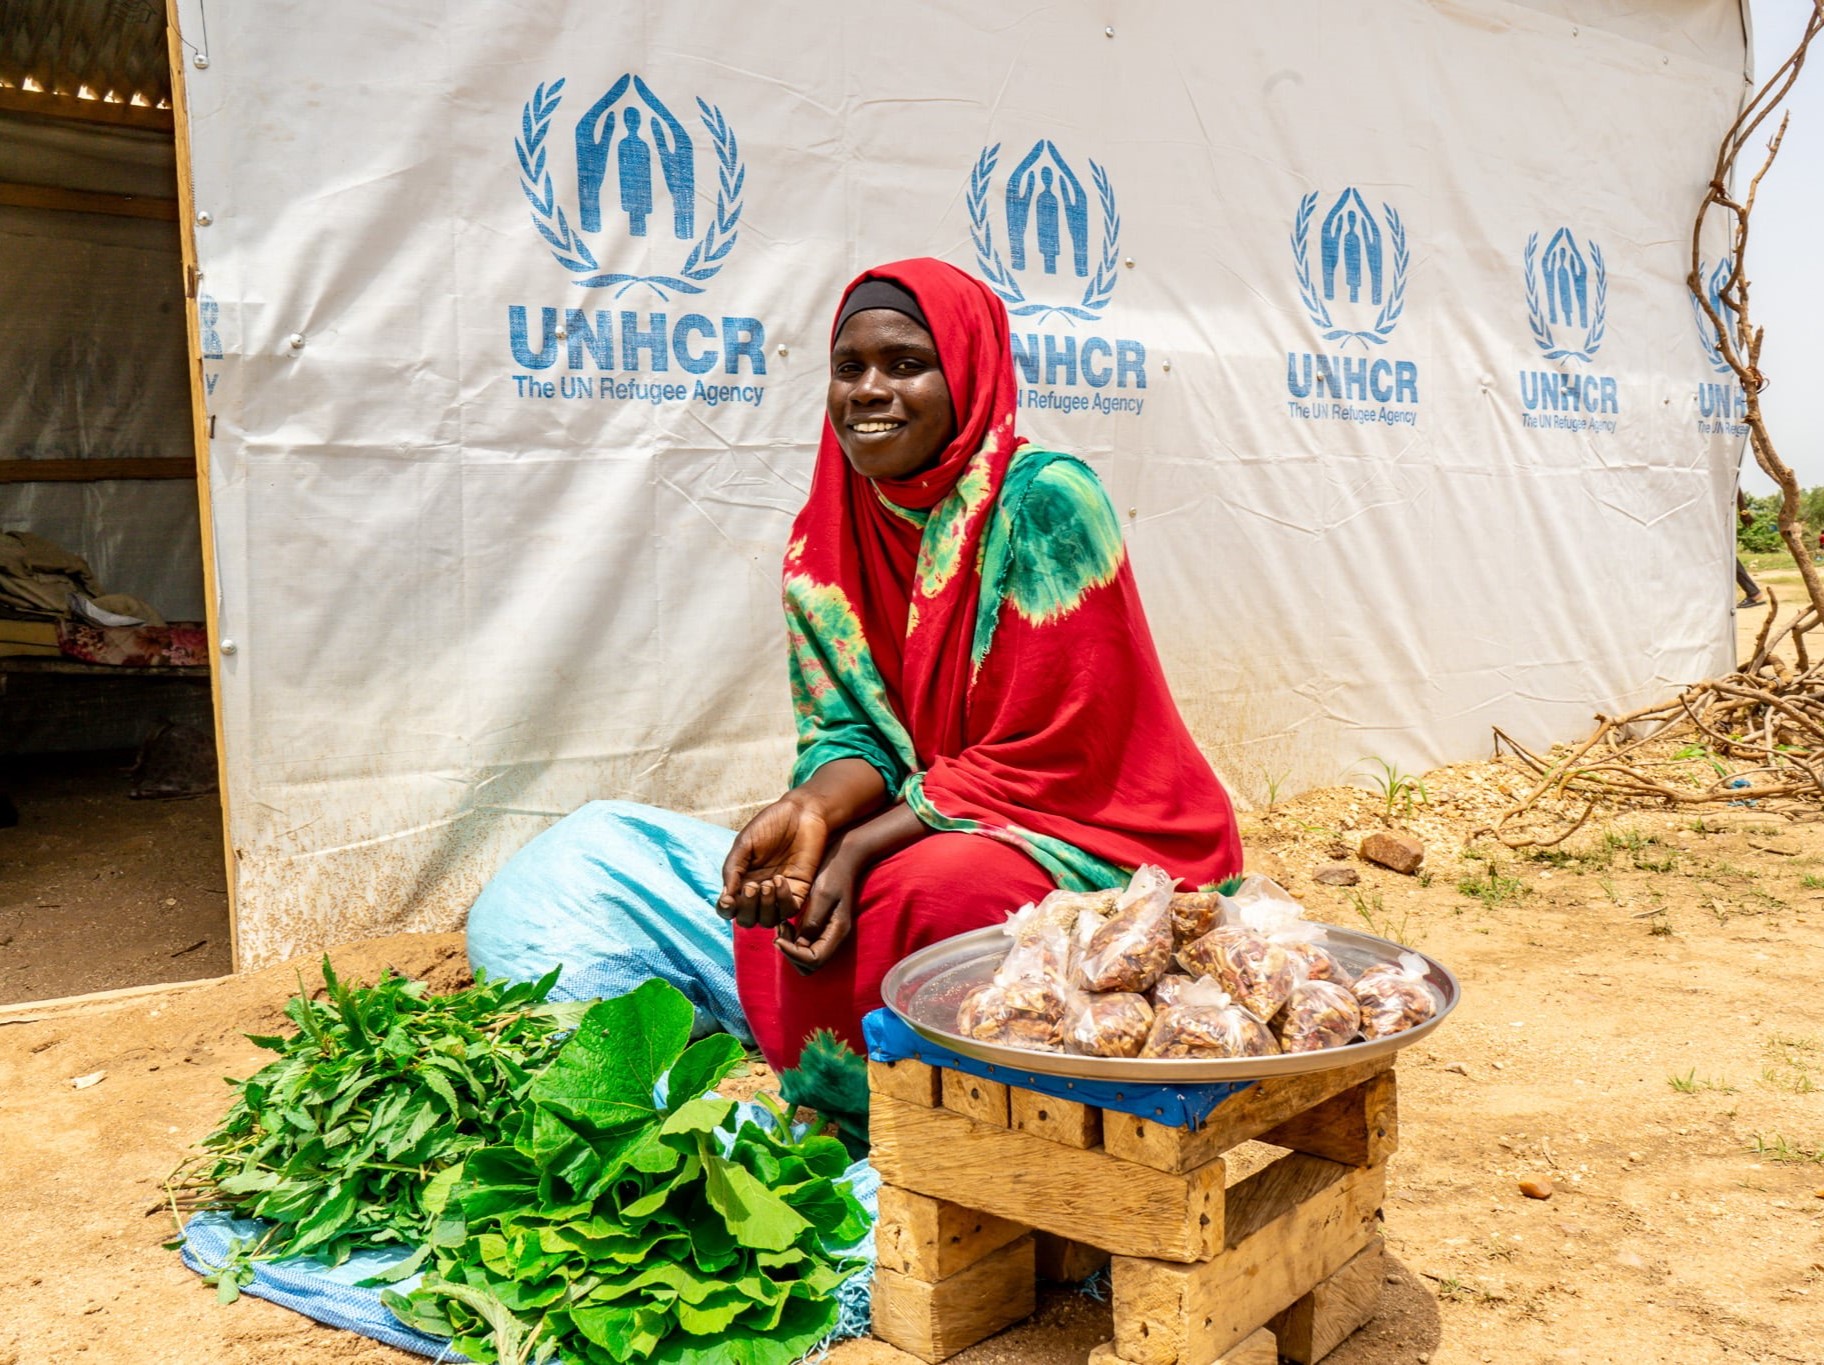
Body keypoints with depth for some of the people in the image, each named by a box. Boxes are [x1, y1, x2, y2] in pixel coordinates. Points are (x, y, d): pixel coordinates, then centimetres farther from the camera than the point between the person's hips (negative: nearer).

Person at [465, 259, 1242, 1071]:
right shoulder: (822, 544, 4)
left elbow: (1048, 759, -16)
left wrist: (857, 850, -22)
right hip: (914, 826, 6)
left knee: (935, 887, -37)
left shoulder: (1042, 499, -14)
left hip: (1079, 835, -5)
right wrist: (811, 811, -21)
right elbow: (850, 732, 3)